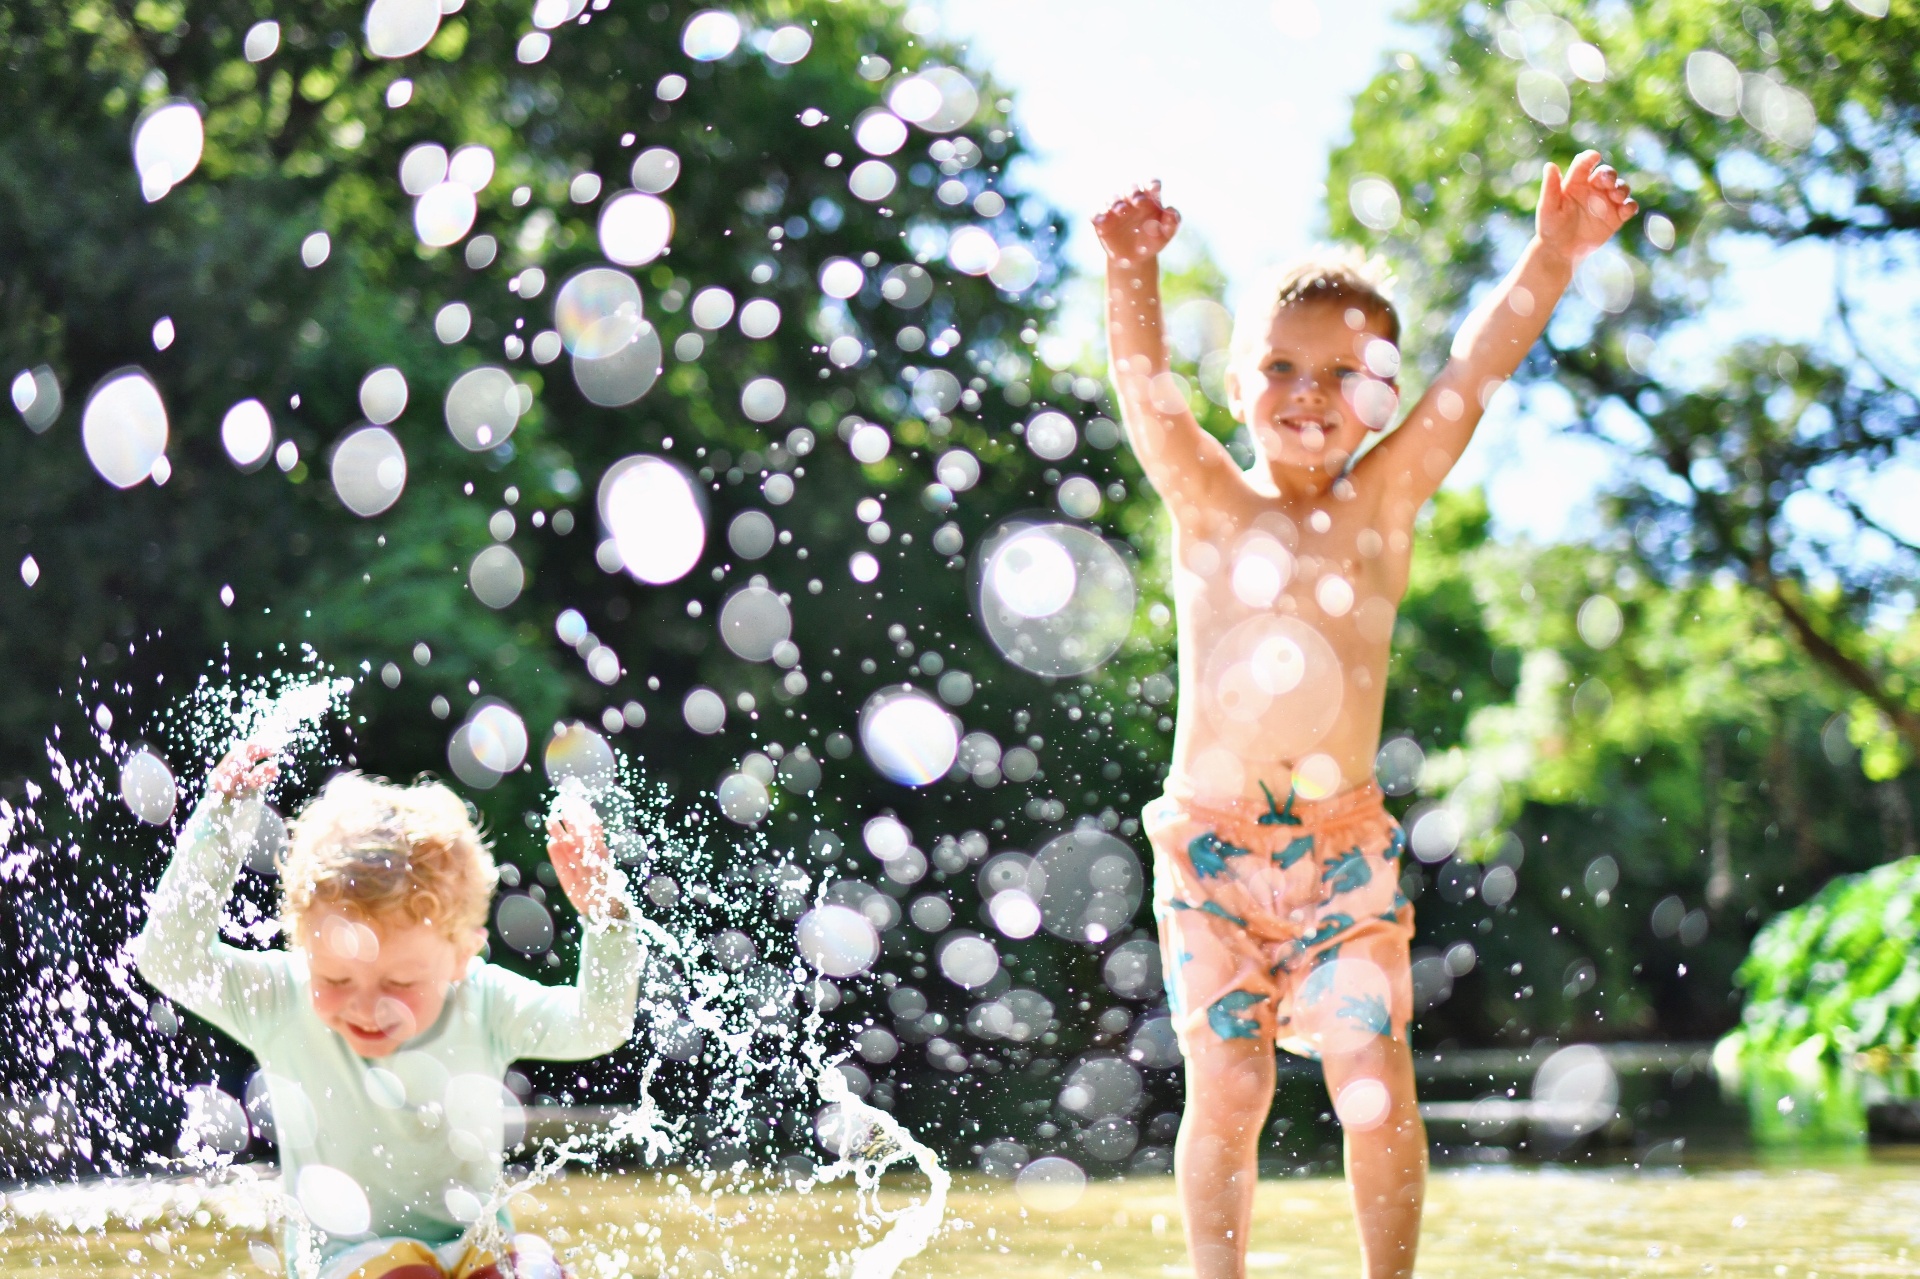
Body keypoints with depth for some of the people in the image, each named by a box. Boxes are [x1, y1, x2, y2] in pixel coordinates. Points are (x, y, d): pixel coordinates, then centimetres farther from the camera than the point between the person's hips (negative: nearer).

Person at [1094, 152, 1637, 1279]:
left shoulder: (1385, 499, 5)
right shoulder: (1208, 502, 3)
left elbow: (1477, 371, -7)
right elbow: (1145, 386, -14)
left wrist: (1552, 257, -19)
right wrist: (1134, 273, -32)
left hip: (1345, 845, 1)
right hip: (1208, 844, 0)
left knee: (1376, 1087, -6)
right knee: (1227, 1090, -4)